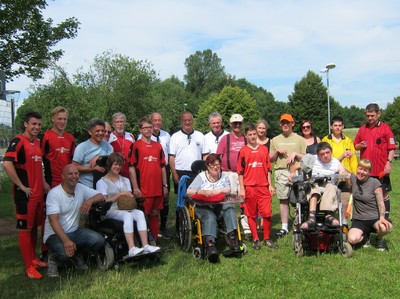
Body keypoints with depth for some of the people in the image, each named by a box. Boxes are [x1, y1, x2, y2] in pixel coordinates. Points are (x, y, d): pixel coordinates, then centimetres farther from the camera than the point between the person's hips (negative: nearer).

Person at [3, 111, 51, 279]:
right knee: (25, 228, 0)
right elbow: (7, 164, -25)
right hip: (25, 194, -8)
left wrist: (43, 183, 11)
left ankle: (33, 259, 29)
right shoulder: (18, 141, -13)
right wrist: (22, 186, -21)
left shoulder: (38, 142, 12)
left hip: (38, 193, 8)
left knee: (34, 227, 16)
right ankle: (29, 267, 6)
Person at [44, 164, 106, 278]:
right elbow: (53, 220, -25)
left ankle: (76, 256, 12)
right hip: (55, 234, -5)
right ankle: (53, 260, 3)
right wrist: (66, 240, -37)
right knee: (64, 253, -35)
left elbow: (101, 197, 0)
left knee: (99, 240, -17)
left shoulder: (81, 188, 0)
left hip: (74, 231, 6)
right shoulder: (54, 194, -17)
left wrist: (90, 200, -25)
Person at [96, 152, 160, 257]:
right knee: (128, 215, -36)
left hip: (126, 209, 5)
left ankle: (146, 246, -40)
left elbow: (130, 197, 15)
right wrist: (120, 194, -10)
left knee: (140, 213, -29)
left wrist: (131, 197, -9)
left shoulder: (125, 180, 25)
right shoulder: (101, 182, 8)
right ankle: (132, 249, -45)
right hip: (111, 211, -5)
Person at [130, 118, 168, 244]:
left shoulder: (158, 146, 13)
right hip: (143, 189, -5)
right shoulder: (136, 146, -2)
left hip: (158, 188, 5)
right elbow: (131, 167, -5)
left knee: (155, 214, 11)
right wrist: (135, 187, -11)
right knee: (143, 215, 0)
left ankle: (155, 240, 21)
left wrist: (165, 185, 11)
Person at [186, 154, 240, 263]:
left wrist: (218, 191, -17)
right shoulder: (201, 176, 8)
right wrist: (202, 192, -18)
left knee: (229, 207, -29)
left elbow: (228, 190, 0)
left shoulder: (224, 176, 16)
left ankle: (232, 237, -36)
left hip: (220, 206, 3)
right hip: (203, 207, -3)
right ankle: (210, 244, -54)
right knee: (209, 216, -35)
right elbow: (188, 192, -3)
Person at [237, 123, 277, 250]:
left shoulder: (264, 149, 11)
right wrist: (242, 188, -3)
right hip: (249, 187, -1)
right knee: (251, 215, 4)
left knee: (267, 213, -3)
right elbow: (240, 171, 2)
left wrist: (270, 185, 7)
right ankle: (255, 239, 15)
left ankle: (267, 239, 11)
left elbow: (268, 169, 13)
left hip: (263, 187, 2)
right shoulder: (243, 151, 4)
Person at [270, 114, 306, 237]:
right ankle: (284, 227, 9)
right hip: (281, 172, 2)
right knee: (283, 199, 2)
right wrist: (277, 151, -2)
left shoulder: (299, 139, 8)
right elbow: (270, 159, 16)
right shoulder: (275, 140, 15)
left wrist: (295, 154, -9)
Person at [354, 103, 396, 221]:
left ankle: (385, 218, 13)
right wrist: (360, 145, -5)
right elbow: (355, 146, 17)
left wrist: (388, 162, -15)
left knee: (383, 193, 4)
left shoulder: (385, 128, -2)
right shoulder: (362, 129, 10)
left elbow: (391, 148, -4)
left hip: (381, 170, -4)